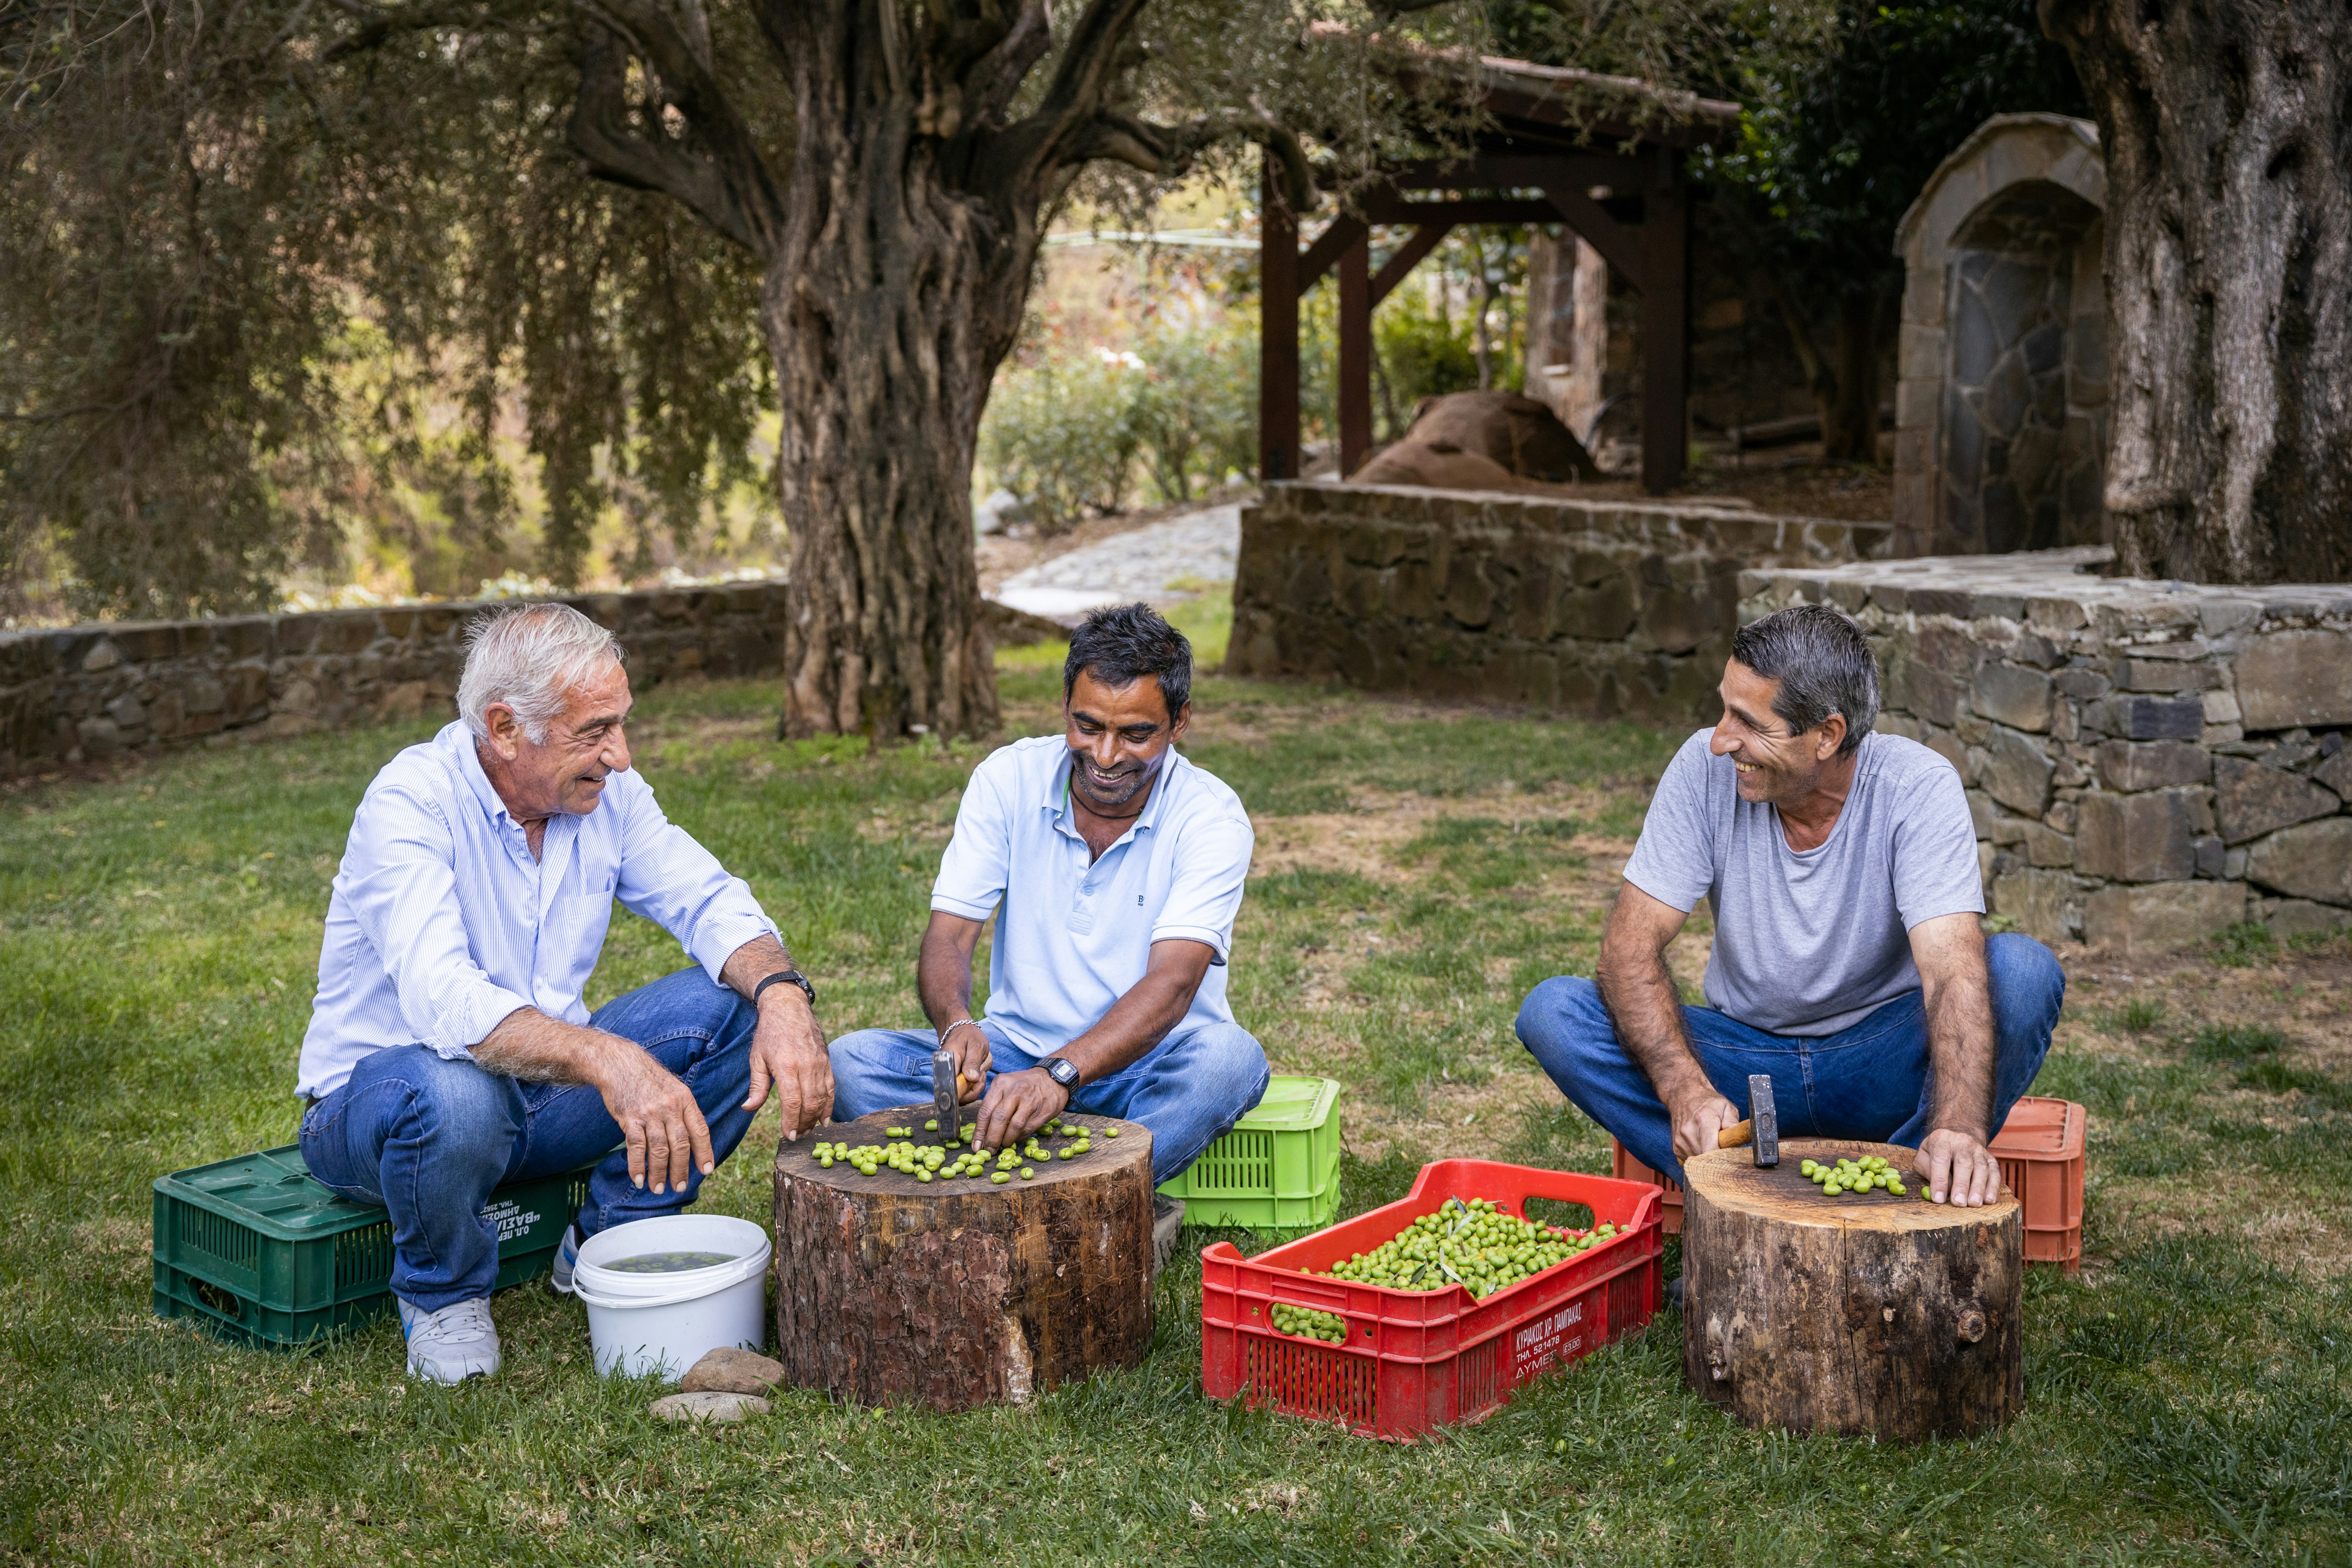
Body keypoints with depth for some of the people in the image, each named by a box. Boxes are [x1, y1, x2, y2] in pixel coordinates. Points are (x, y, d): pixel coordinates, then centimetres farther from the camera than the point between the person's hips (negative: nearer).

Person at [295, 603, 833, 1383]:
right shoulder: (410, 804, -25)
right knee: (453, 1092, -40)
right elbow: (444, 1001, -38)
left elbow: (711, 903, -7)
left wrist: (783, 995, -30)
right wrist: (607, 1061, -53)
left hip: (542, 1092, 6)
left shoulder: (606, 792, -5)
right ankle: (442, 1295, -7)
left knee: (731, 1007, -14)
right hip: (376, 1102, -5)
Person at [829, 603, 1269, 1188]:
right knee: (850, 1062, -21)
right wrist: (957, 1026, -32)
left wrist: (1060, 1074, -43)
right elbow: (947, 936, -8)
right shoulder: (1008, 779, -5)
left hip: (1149, 1064, -3)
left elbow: (1172, 984, -26)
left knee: (1229, 1057, -36)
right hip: (1017, 1049, 3)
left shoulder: (1211, 817, -14)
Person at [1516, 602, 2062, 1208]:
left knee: (2024, 969, -29)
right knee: (1553, 1010, -21)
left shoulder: (1918, 788, -20)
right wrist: (1685, 1089, -33)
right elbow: (1632, 942, -16)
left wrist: (1959, 1129, -49)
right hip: (1747, 1057, 2)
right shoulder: (1706, 768, -15)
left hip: (1883, 1064, -1)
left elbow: (1954, 971, -31)